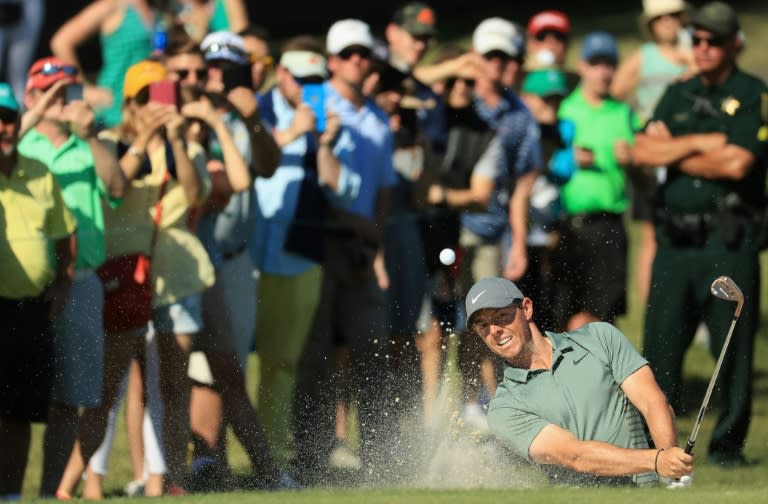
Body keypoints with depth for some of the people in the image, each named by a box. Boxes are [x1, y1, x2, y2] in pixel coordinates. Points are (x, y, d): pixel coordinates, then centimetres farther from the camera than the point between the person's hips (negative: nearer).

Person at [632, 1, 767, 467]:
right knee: (661, 341, 1)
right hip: (675, 237, 4)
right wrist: (702, 143, -8)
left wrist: (672, 152, -2)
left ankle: (728, 443, 4)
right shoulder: (679, 96, 16)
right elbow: (645, 151, 4)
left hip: (728, 240, -4)